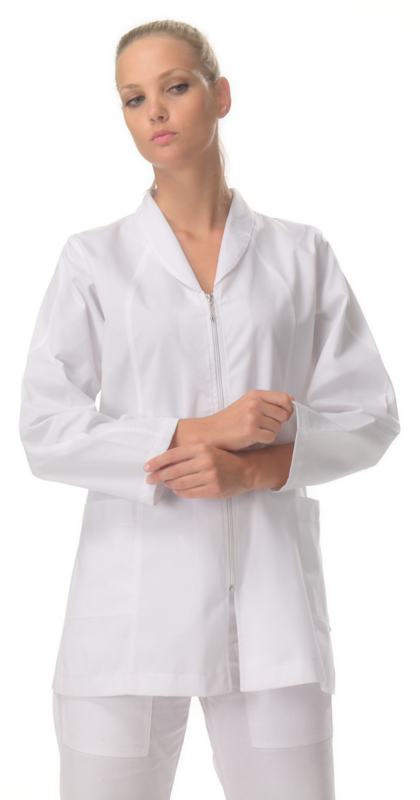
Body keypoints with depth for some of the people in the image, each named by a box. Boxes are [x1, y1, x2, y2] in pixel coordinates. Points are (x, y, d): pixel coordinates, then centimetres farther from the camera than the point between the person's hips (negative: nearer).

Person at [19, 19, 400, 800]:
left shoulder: (300, 254, 8)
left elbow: (367, 414, 5)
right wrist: (199, 432, -13)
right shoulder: (93, 259, 5)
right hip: (130, 608, 0)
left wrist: (255, 468, -12)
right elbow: (46, 432, -2)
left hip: (272, 603, 1)